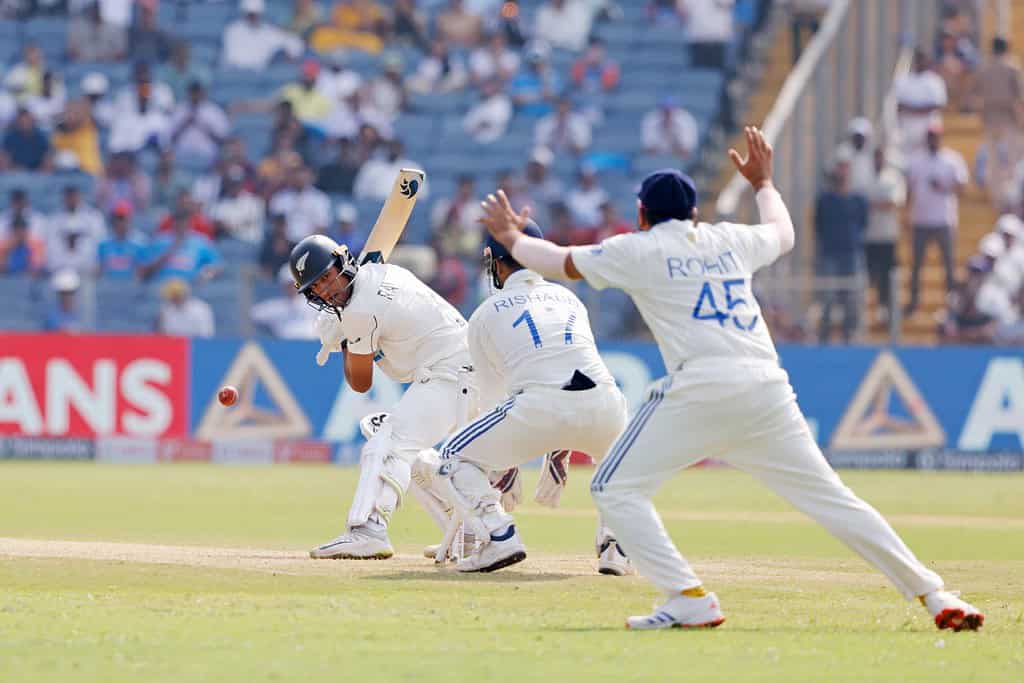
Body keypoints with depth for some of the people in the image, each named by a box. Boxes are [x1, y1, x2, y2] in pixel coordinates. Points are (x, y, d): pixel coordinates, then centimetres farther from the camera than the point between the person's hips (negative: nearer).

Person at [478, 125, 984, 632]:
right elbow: (784, 233, 44)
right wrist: (763, 183, 61)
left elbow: (557, 262, 20)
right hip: (768, 392, 5)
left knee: (615, 489, 3)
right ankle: (933, 594, 3)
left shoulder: (639, 250, 10)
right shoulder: (730, 240, 22)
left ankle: (689, 599, -12)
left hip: (702, 390, -5)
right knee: (829, 497, 9)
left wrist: (512, 238, 40)